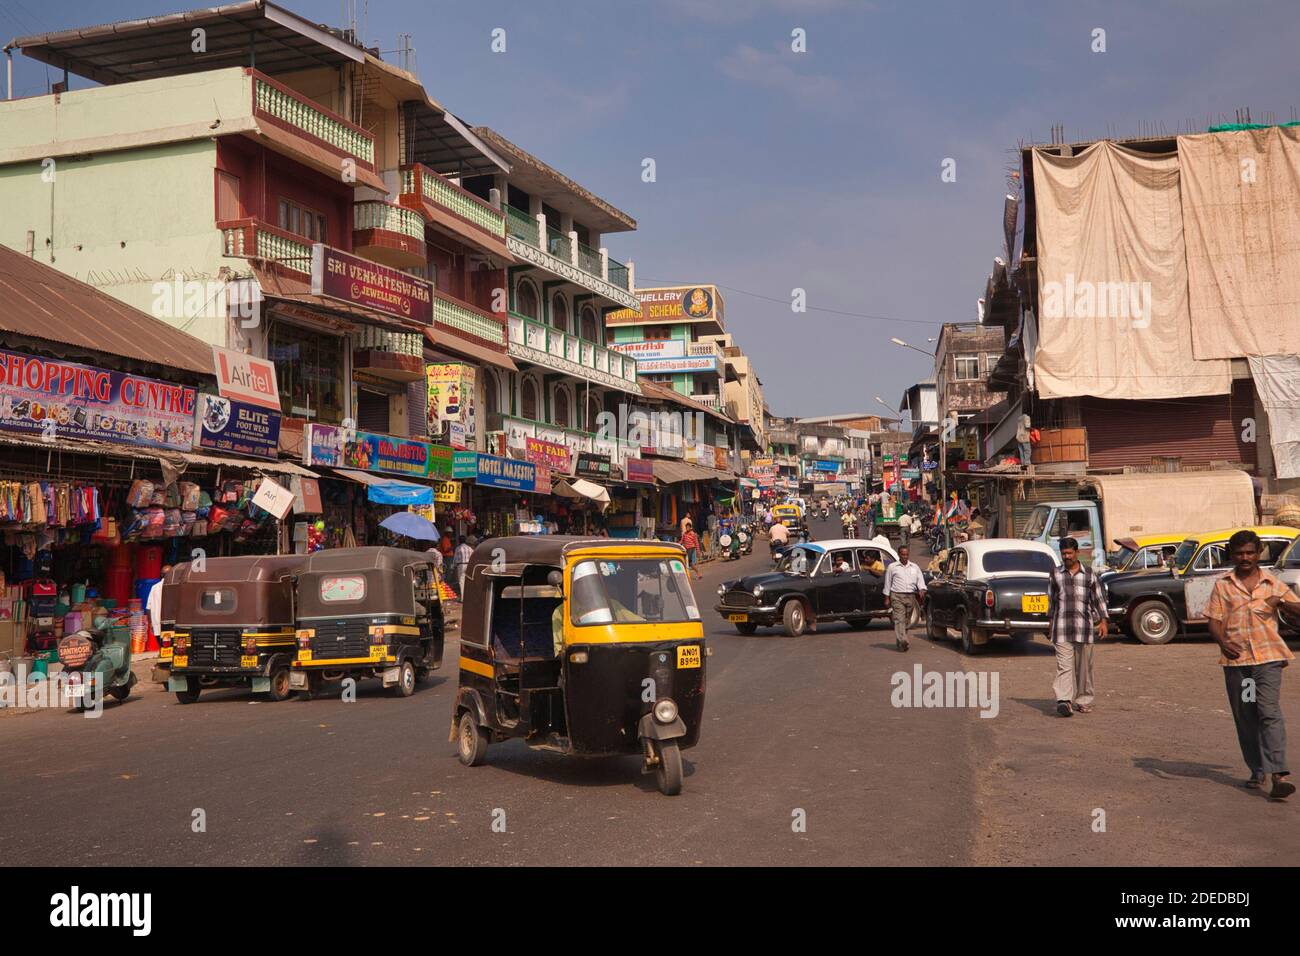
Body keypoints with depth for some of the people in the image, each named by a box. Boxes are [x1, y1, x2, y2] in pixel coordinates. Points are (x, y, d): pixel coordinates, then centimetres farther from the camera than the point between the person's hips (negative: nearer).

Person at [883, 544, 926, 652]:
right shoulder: (892, 567, 7)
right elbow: (887, 583, 9)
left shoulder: (915, 567, 13)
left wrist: (922, 590, -14)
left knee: (906, 621, 8)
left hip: (911, 597, 3)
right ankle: (902, 641, -24)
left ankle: (900, 641, 20)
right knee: (899, 620, -14)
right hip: (897, 596, -3)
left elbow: (920, 580, 6)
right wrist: (887, 598, 6)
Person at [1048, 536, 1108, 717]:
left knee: (1084, 666, 7)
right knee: (1064, 665, -10)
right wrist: (1051, 624, 16)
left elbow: (1098, 598, 9)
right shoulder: (1056, 573, 9)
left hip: (1084, 627, 1)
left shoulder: (1089, 573, 7)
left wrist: (1103, 621, 1)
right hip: (1062, 629, -1)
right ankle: (1064, 700, -19)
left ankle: (1083, 700, 18)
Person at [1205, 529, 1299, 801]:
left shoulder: (1273, 584, 8)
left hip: (1268, 658, -2)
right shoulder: (1222, 586, 9)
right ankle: (1257, 772, 20)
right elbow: (1214, 622, 4)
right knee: (1245, 719, 8)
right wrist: (1223, 642, -16)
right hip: (1235, 660, 2)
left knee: (1269, 712, -15)